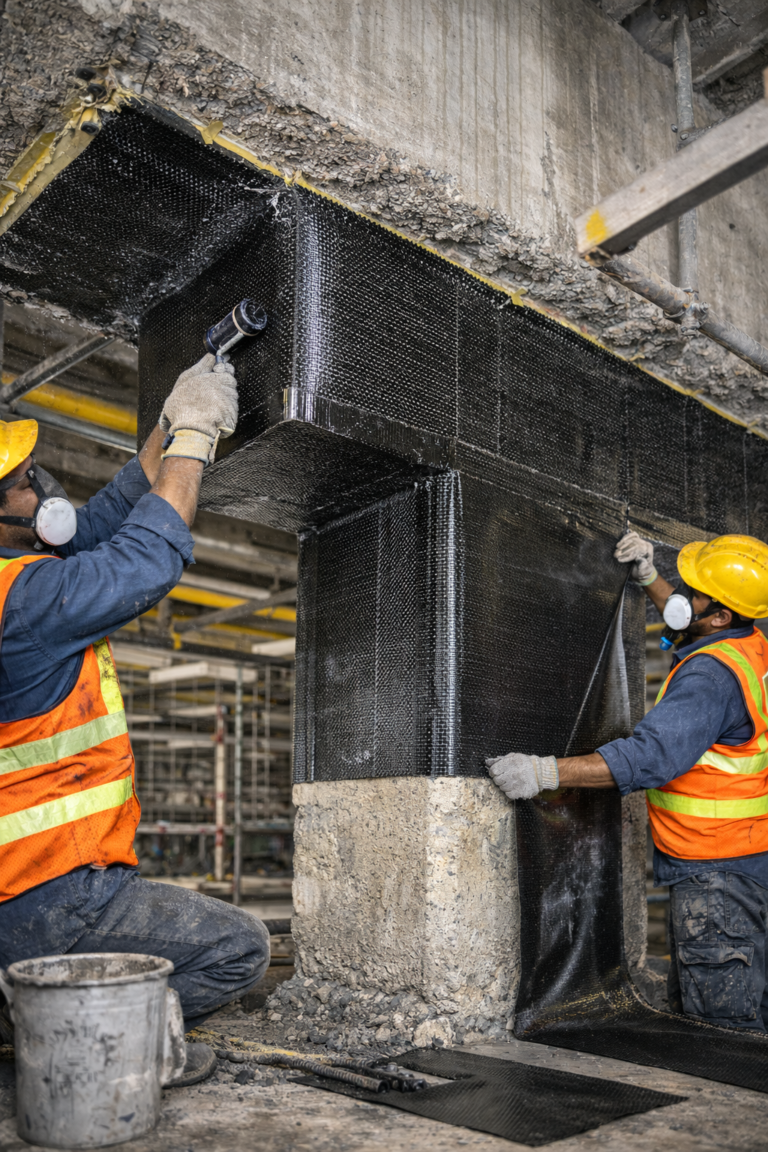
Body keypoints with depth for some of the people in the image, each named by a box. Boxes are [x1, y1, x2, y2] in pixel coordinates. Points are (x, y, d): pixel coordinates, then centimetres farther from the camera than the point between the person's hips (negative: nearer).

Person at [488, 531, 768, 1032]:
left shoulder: (711, 674, -24)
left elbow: (652, 756, -34)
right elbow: (689, 623, 31)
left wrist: (544, 771, -37)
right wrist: (649, 578, 26)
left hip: (717, 876, -11)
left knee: (721, 1019, -3)